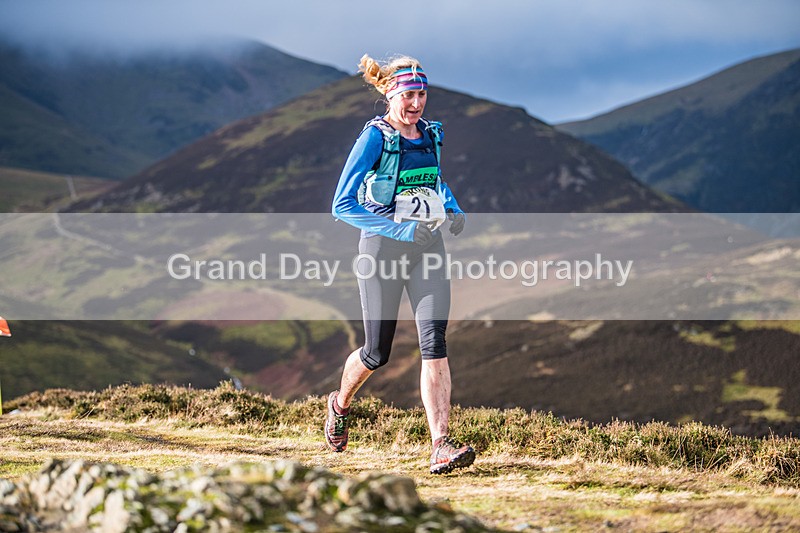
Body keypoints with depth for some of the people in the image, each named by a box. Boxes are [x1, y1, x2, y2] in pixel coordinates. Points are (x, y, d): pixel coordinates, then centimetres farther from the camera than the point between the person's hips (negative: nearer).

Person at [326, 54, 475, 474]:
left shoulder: (431, 134, 6)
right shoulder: (374, 138, -12)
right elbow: (342, 205, -16)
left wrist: (453, 211, 5)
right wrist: (399, 228, -23)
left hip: (427, 247, 4)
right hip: (382, 249, -4)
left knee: (434, 342, -12)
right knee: (377, 352, 6)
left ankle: (441, 448, -18)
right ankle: (340, 404, 40)